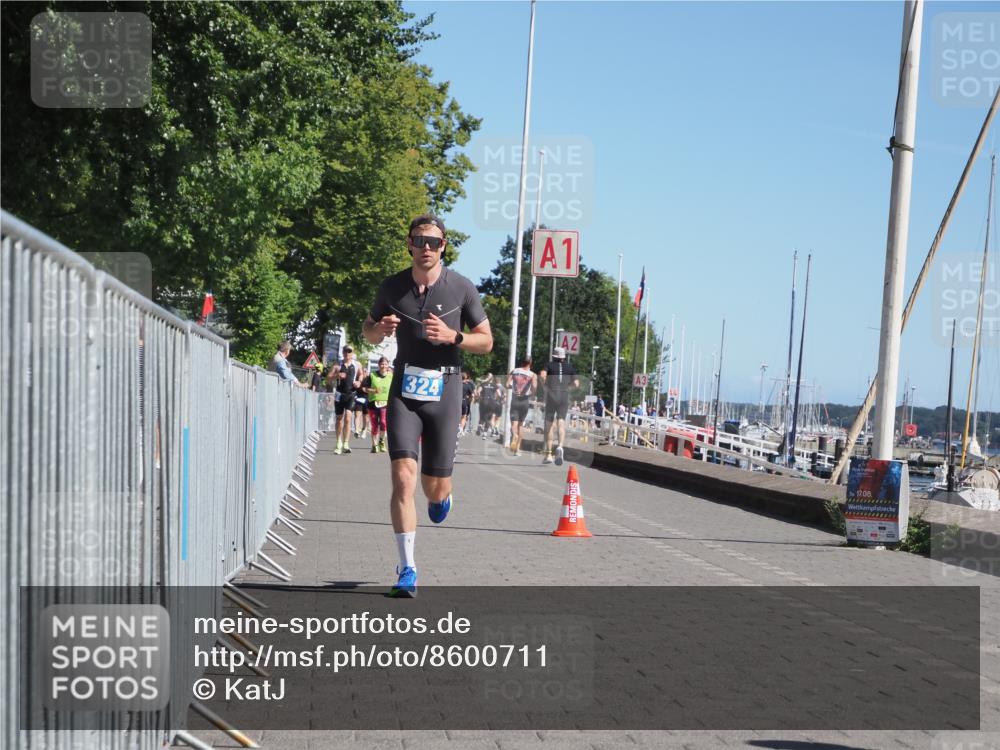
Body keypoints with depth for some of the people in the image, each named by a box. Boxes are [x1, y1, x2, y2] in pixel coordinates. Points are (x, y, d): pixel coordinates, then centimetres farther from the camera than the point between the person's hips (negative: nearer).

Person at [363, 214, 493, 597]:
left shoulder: (462, 288, -2)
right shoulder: (392, 287, 3)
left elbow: (486, 342, 3)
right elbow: (369, 329, 16)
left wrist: (452, 336, -16)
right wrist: (380, 329, -9)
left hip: (444, 392, 0)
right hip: (404, 391, 0)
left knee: (435, 486, 5)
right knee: (403, 477, -14)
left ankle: (442, 496, 46)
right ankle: (407, 570, -10)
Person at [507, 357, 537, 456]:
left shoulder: (514, 371, 4)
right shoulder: (533, 375, -1)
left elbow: (507, 385, -2)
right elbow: (534, 386, -17)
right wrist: (532, 394, 2)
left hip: (514, 400, 0)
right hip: (525, 401, 0)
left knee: (514, 423, -6)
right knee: (520, 424, 13)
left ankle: (514, 436, -40)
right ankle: (517, 449, 16)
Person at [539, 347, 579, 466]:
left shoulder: (549, 365, 4)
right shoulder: (570, 367, 10)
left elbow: (542, 375, -16)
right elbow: (576, 384, 3)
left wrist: (545, 386, -1)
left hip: (551, 396, -1)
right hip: (565, 396, 1)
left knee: (549, 424, 8)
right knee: (561, 423, -4)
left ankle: (548, 454, 9)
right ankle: (560, 446, -33)